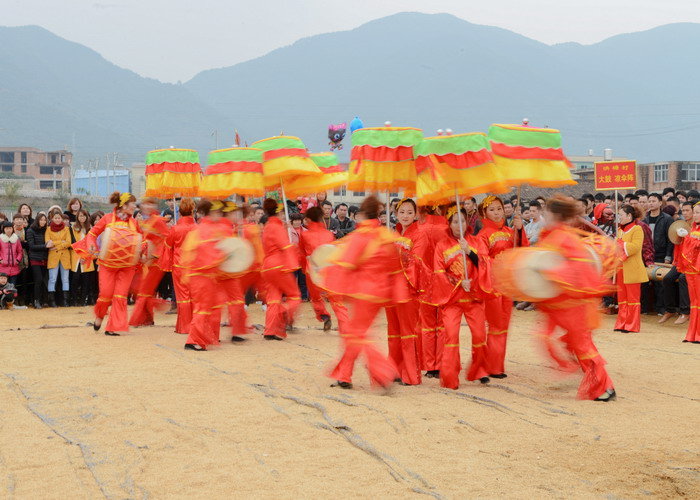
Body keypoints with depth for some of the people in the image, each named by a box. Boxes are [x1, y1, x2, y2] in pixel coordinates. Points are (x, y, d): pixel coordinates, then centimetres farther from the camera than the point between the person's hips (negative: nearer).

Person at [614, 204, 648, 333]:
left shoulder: (637, 229, -7)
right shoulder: (620, 229, 17)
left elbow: (636, 246, -20)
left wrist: (621, 245, -20)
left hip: (632, 269, -8)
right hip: (620, 269, 8)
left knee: (632, 298, -2)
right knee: (621, 297, 9)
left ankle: (632, 326, 2)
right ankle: (621, 324, 14)